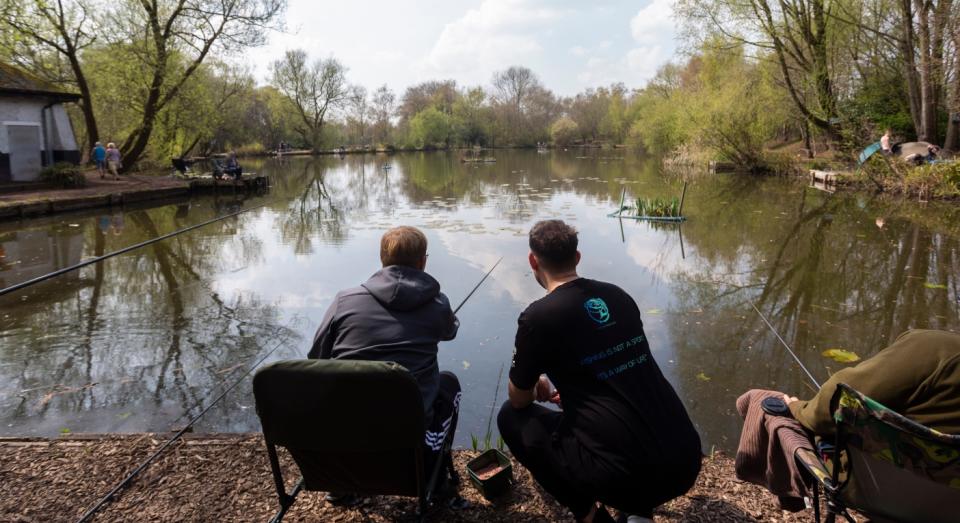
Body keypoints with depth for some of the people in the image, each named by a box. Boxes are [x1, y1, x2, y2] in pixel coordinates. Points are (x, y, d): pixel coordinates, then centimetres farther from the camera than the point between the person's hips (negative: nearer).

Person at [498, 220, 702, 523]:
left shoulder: (538, 317, -9)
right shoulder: (619, 296, 9)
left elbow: (519, 400, 6)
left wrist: (536, 387, 28)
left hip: (624, 474, -6)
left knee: (511, 417, 13)